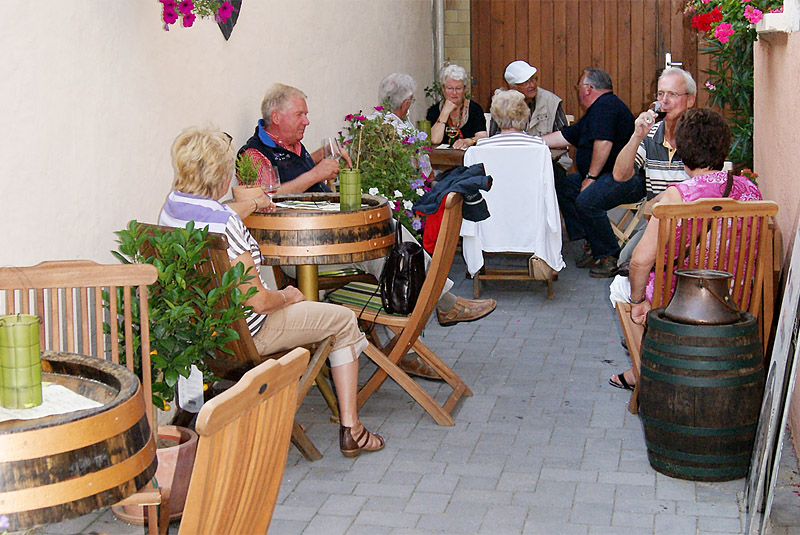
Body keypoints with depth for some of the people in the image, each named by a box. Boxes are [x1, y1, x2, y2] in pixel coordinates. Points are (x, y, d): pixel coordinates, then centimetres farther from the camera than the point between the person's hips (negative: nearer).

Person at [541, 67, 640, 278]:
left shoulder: (605, 106, -13)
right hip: (609, 175, 12)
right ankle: (592, 245, 7)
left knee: (586, 200, -30)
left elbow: (603, 143, -26)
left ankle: (609, 257, -16)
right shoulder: (597, 110, 22)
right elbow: (564, 136, 26)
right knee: (564, 187, 12)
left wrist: (591, 176, -19)